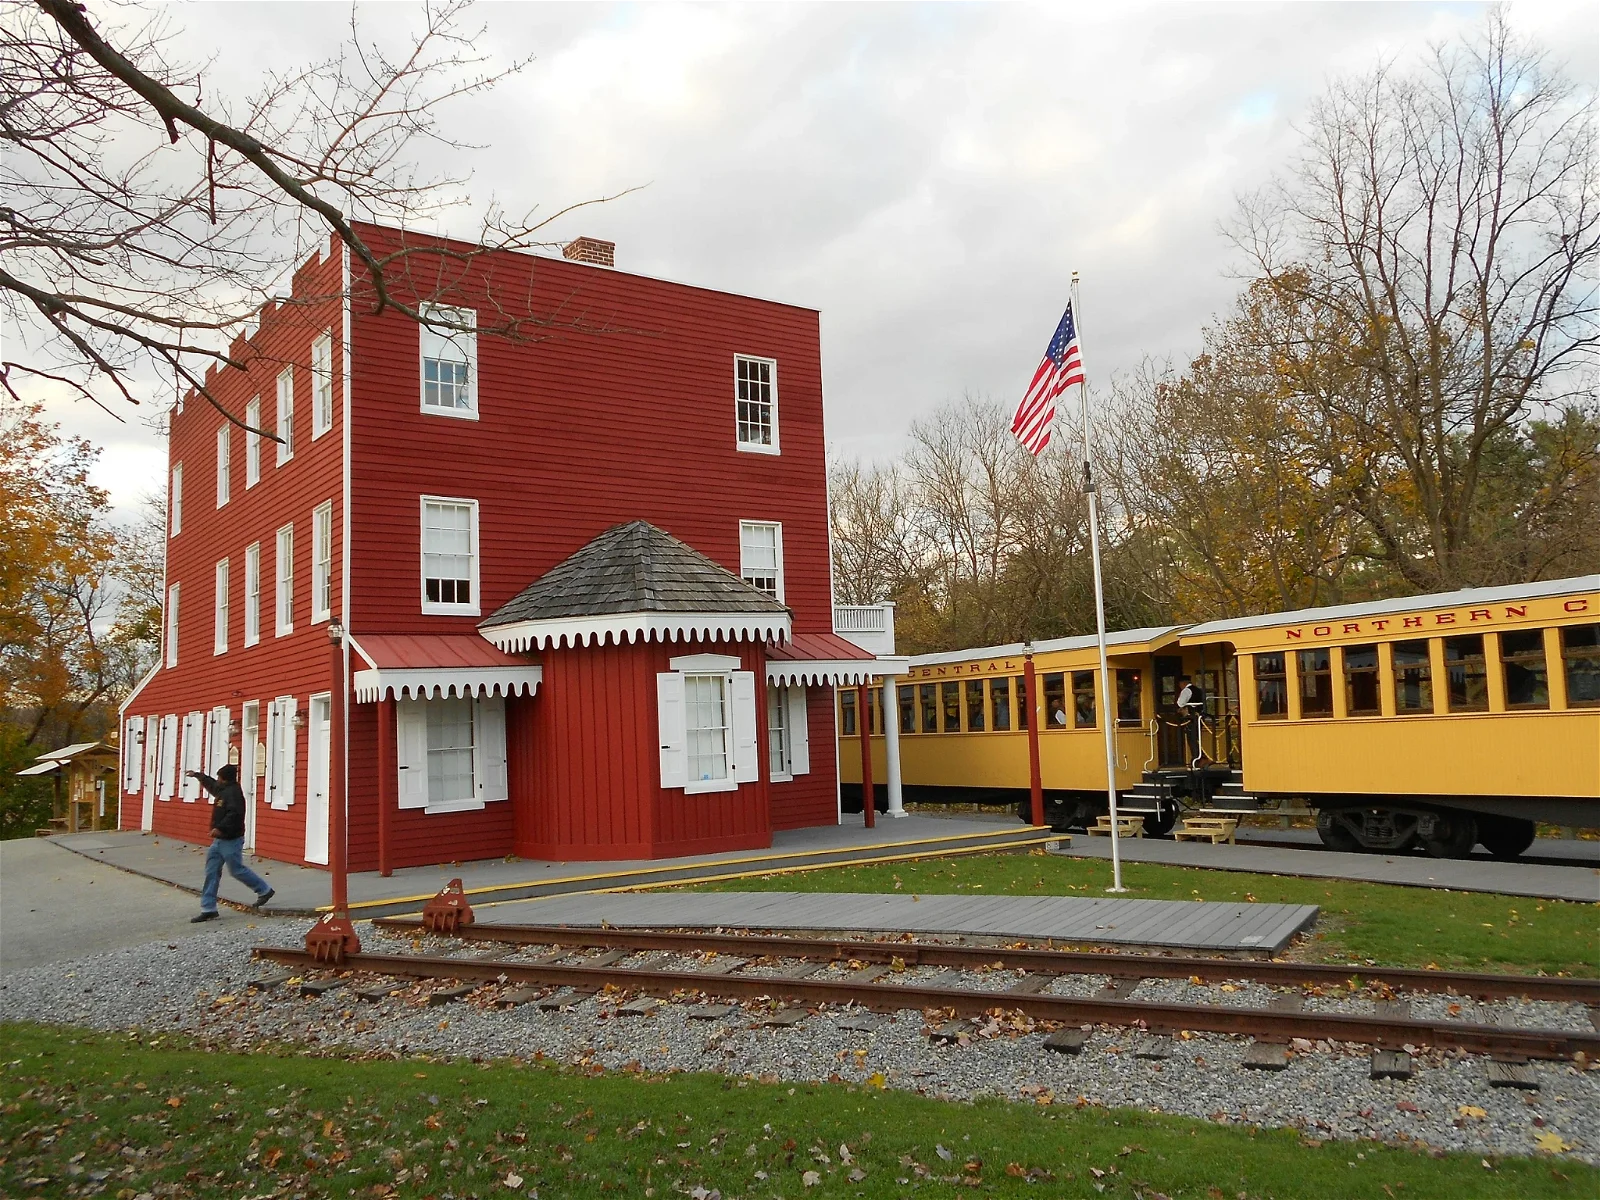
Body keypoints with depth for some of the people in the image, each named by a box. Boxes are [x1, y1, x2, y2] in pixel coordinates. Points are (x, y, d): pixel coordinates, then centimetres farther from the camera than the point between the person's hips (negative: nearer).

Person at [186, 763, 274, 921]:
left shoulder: (233, 792, -19)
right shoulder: (224, 790, 12)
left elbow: (234, 813, -31)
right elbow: (212, 785, 34)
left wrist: (220, 828, -35)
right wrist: (197, 775, 41)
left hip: (231, 841, -10)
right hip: (219, 840, 10)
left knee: (237, 870, -1)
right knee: (211, 872, 5)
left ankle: (265, 890, 18)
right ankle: (208, 909, 6)